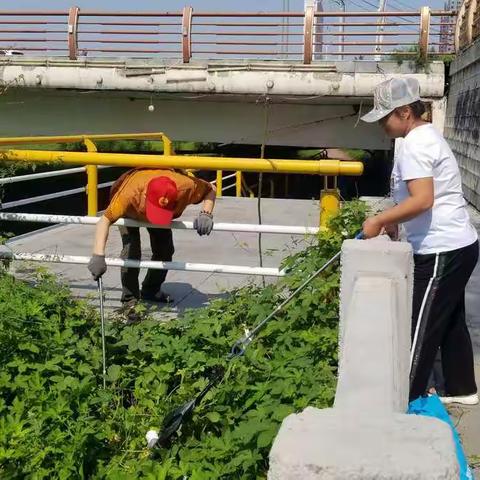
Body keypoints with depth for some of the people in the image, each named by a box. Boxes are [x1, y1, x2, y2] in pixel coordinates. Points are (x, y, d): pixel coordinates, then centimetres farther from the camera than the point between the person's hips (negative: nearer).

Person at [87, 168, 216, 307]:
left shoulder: (185, 186, -42)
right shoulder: (130, 193, -50)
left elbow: (210, 190, -23)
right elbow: (105, 220, -51)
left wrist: (206, 214, -41)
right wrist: (98, 255, -61)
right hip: (129, 210, -3)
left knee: (165, 249, -2)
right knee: (131, 250, -19)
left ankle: (151, 290, 22)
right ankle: (130, 298, -2)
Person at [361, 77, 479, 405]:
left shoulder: (413, 145, -18)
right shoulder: (427, 136, 15)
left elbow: (422, 200, -29)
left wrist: (379, 221, -23)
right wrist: (394, 222, 15)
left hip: (442, 250, -11)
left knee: (422, 329, -2)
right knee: (451, 322, 20)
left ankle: (408, 400, 6)